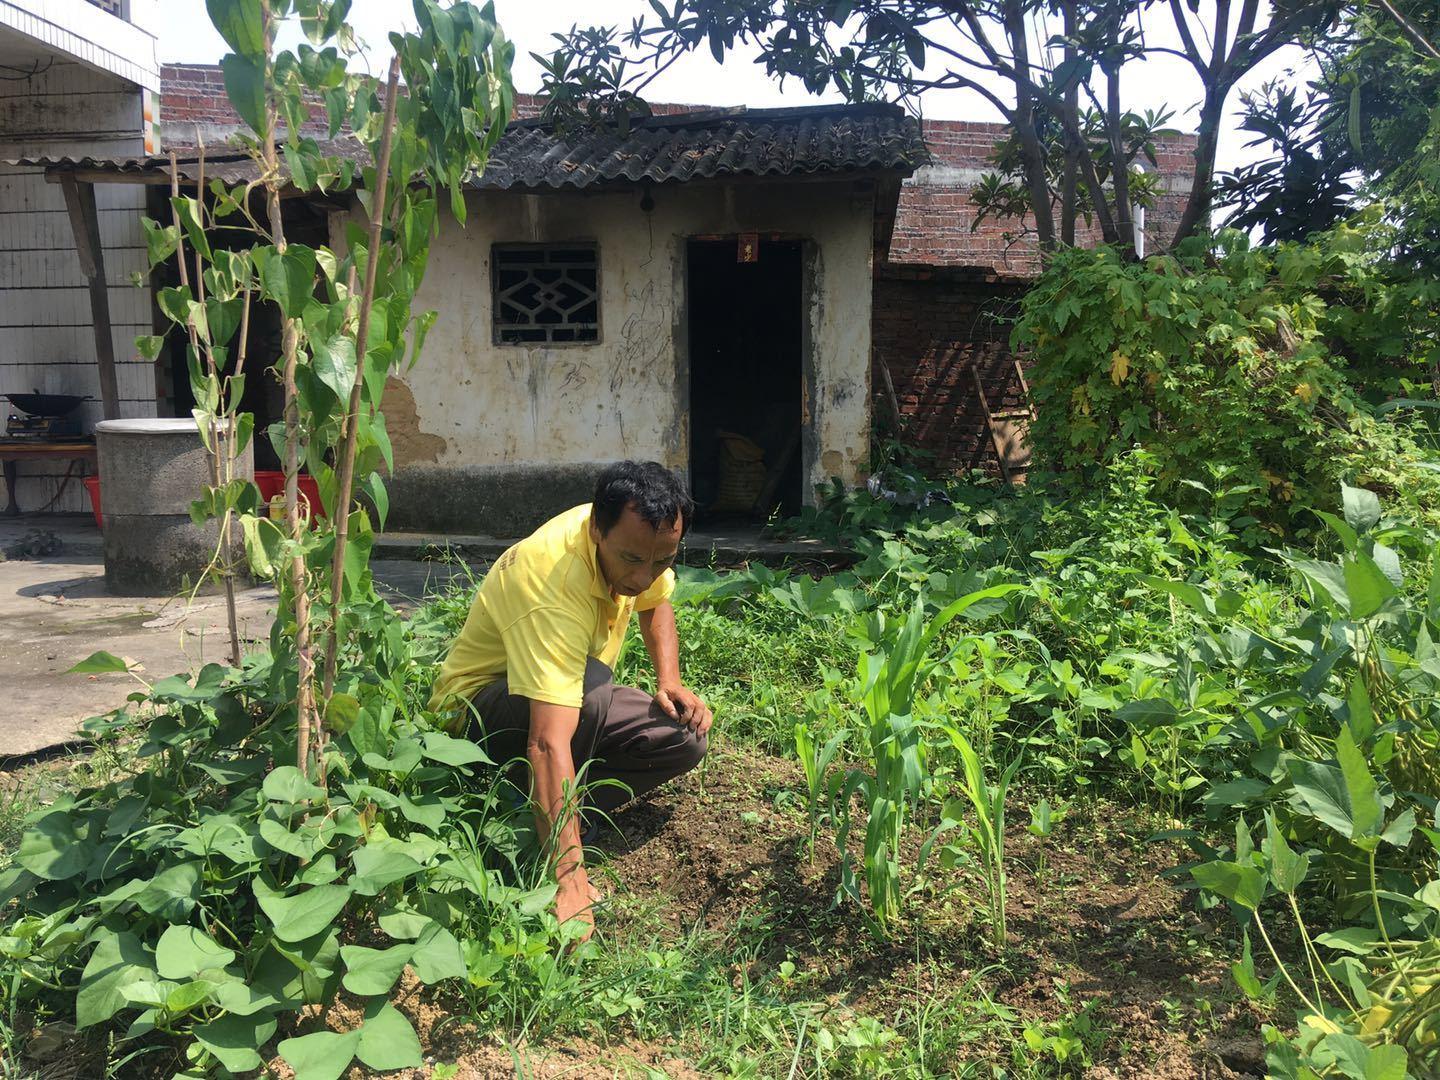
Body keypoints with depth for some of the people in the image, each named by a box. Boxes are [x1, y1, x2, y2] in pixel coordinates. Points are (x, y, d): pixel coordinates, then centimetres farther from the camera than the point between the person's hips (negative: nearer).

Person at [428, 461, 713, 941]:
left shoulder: (632, 540, -15)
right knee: (591, 685, -40)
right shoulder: (550, 587, -39)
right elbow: (548, 744, -47)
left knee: (685, 738, -14)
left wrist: (670, 684, -7)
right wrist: (570, 877, -51)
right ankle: (531, 829, -18)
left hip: (570, 692, 7)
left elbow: (656, 604, 10)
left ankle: (555, 815, -7)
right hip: (475, 707, -7)